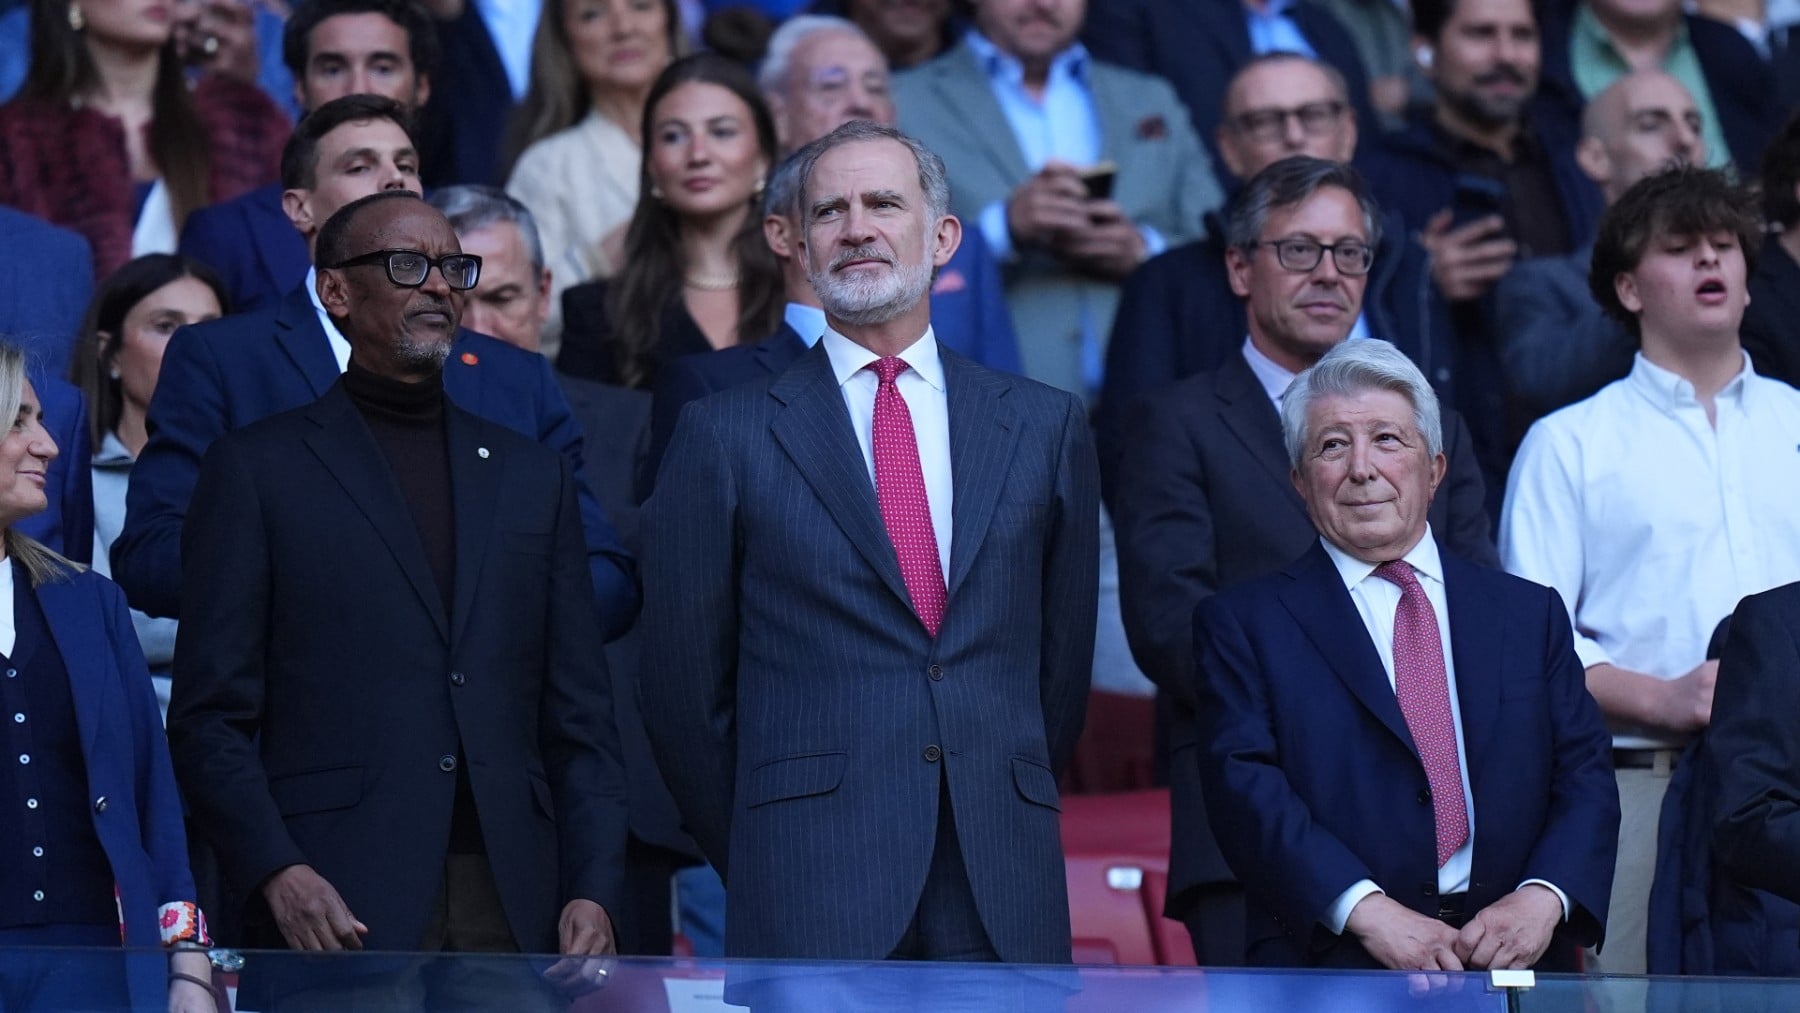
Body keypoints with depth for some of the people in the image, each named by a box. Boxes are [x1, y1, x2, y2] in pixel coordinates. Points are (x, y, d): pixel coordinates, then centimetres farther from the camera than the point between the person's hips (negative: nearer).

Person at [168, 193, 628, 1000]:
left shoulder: (531, 473, 19)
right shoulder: (259, 470, 7)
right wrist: (276, 873, -13)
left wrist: (593, 891, 3)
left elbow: (578, 720, 16)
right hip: (337, 908, -3)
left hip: (509, 909, 3)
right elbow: (211, 716, 1)